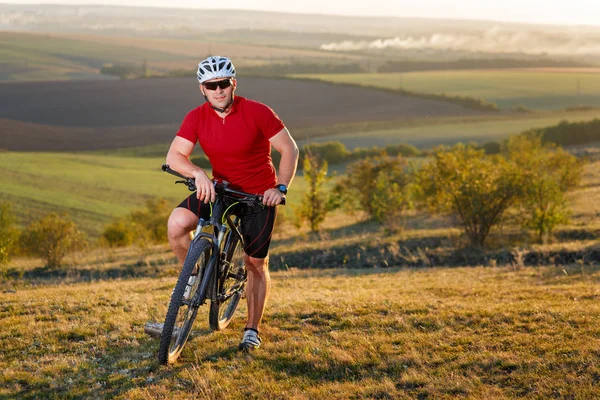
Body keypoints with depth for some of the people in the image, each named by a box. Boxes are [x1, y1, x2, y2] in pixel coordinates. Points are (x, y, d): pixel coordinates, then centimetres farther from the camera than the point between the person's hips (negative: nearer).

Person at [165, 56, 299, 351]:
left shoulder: (258, 113, -18)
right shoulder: (196, 118, -10)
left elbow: (289, 149, -11)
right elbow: (174, 156, -16)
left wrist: (281, 188, -21)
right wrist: (198, 174, -35)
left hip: (259, 195, -2)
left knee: (256, 264, 3)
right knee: (177, 222, -23)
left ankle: (252, 330, 21)